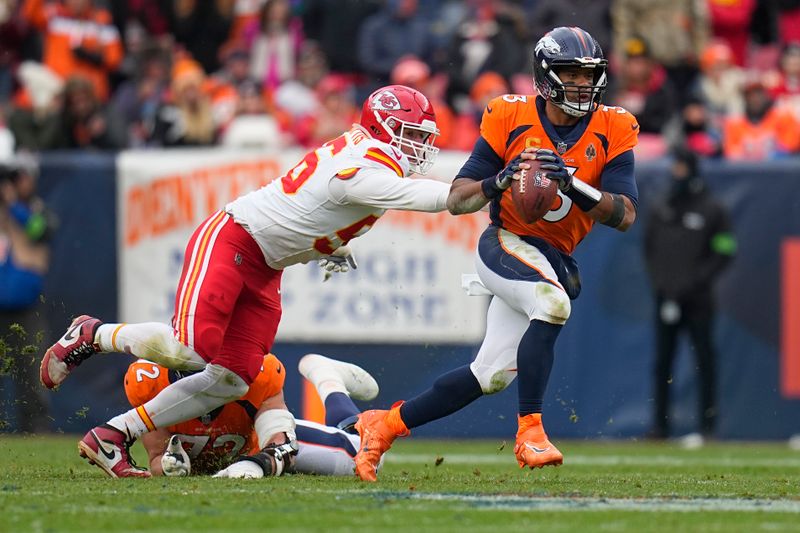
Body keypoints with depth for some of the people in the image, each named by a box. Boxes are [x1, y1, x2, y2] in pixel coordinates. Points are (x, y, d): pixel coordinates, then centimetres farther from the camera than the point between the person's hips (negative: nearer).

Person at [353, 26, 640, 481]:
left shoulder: (613, 132, -4)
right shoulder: (511, 119, -7)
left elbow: (626, 215, -13)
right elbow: (457, 200, -5)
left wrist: (571, 182, -28)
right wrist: (498, 182, -27)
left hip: (555, 258, 4)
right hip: (506, 244, -4)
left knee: (492, 376, 5)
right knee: (553, 304, -35)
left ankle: (385, 425, 20)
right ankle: (530, 431, -28)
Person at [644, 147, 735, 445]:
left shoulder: (712, 210, 1)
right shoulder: (661, 211, 14)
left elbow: (724, 253, -1)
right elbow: (649, 250, 18)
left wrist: (695, 281, -10)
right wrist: (659, 281, 2)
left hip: (698, 300, -4)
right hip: (666, 298, 4)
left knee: (704, 361, -4)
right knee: (662, 362, 2)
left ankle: (707, 424, 0)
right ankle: (660, 424, 5)